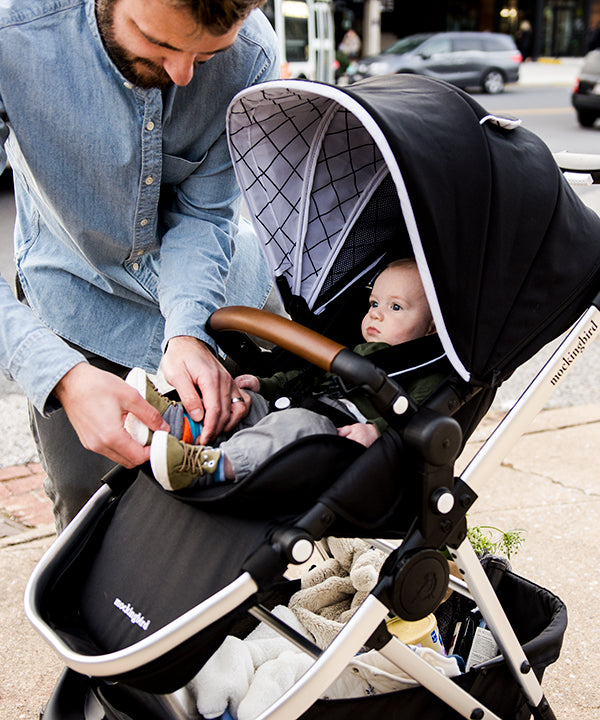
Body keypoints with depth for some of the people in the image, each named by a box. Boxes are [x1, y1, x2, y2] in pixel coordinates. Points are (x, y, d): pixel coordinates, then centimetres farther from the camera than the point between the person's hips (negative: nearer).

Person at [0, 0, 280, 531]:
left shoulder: (251, 55, -27)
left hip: (217, 294, 2)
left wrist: (188, 329, -33)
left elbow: (202, 214, -16)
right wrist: (60, 375, -48)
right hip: (79, 297, -1)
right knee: (87, 506, 2)